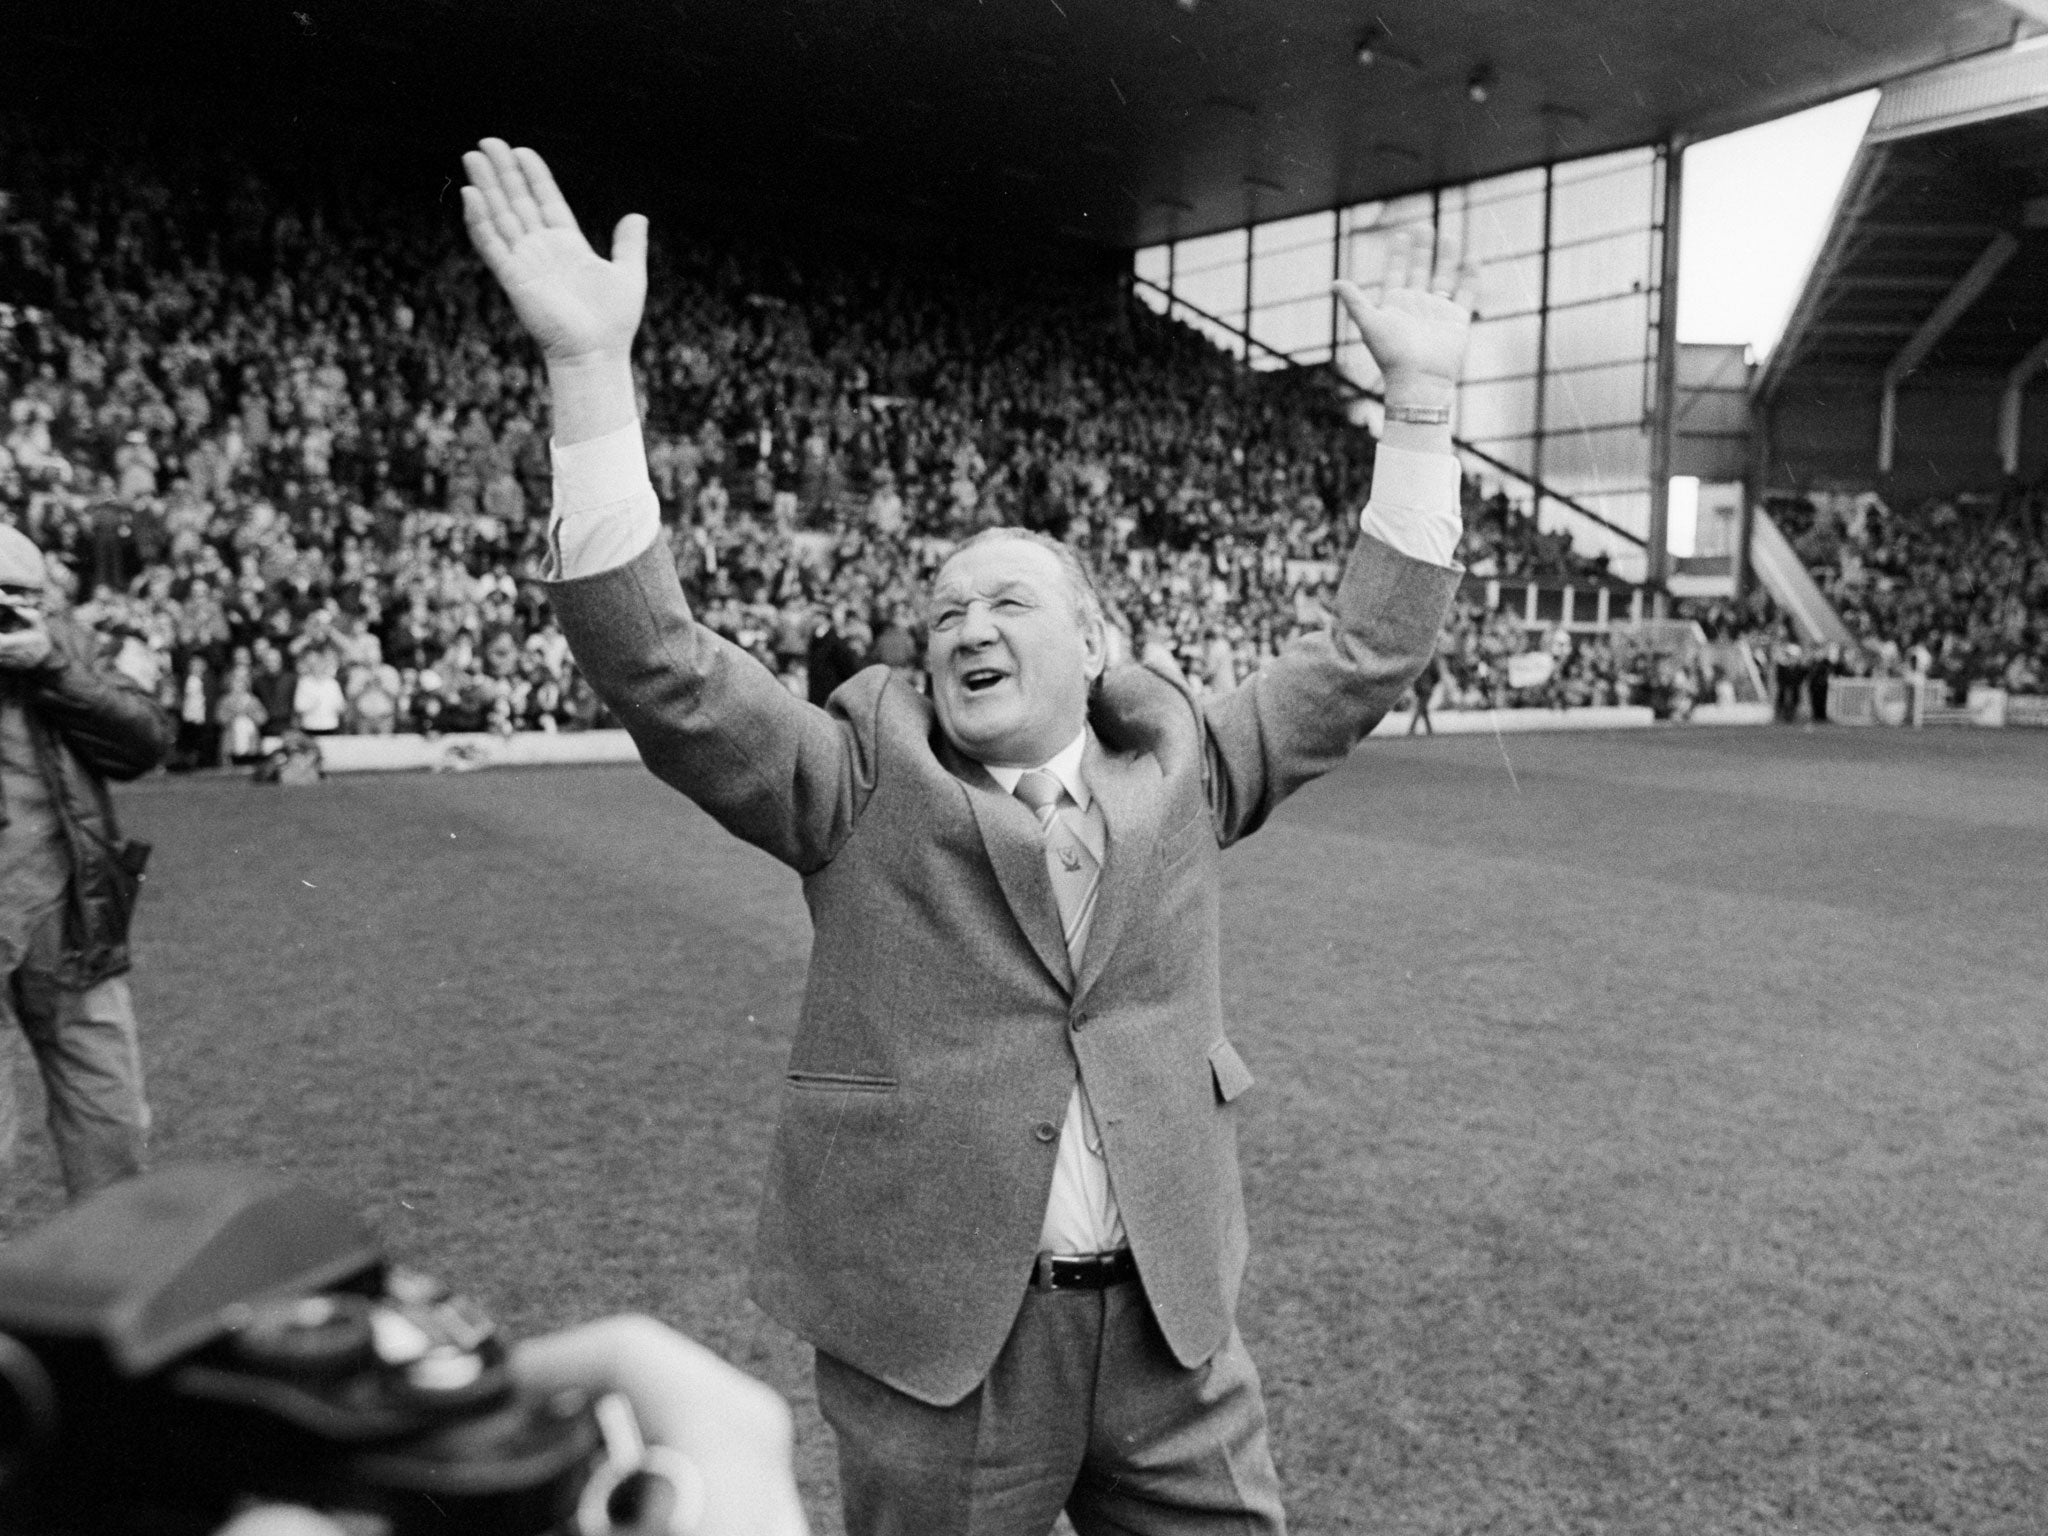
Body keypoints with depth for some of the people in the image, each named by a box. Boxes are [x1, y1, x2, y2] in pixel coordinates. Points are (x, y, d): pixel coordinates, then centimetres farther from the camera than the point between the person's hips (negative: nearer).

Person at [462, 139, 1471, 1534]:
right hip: (935, 1329, -2)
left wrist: (1422, 402, 4)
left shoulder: (1180, 767, 5)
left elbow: (1371, 653, 8)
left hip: (1175, 1323, 3)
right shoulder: (863, 785, -4)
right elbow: (656, 661, -15)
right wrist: (590, 366, -23)